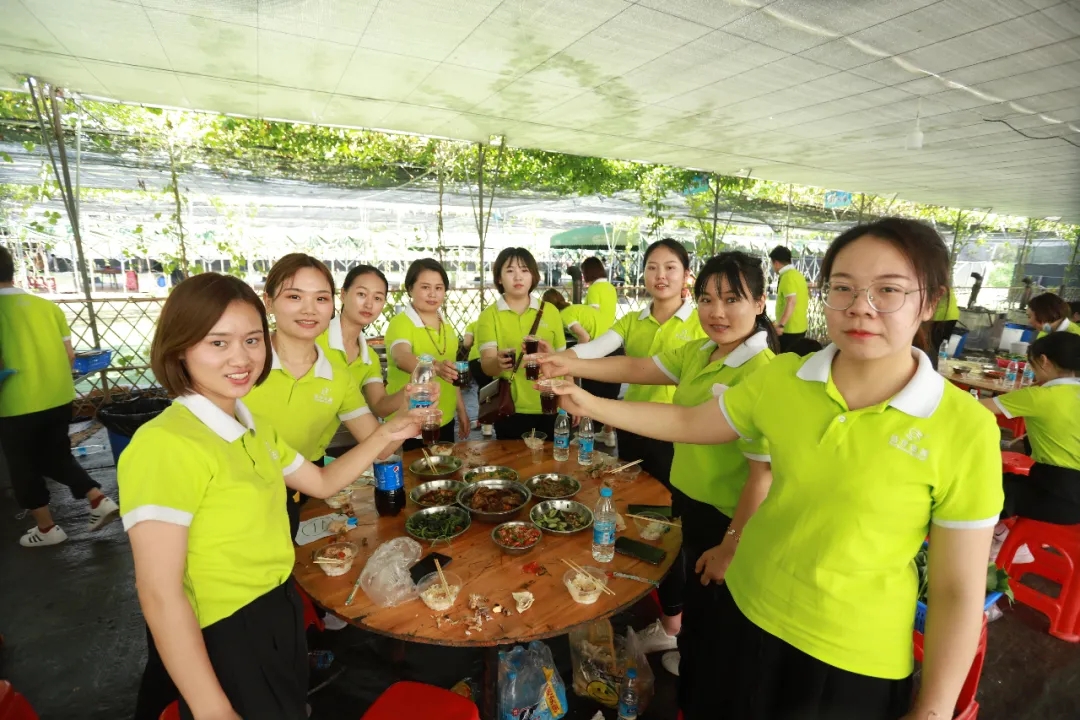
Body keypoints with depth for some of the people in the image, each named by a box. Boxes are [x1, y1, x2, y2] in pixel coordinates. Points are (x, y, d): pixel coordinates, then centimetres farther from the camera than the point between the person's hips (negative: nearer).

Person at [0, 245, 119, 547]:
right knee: (56, 456, 22)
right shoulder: (48, 305, 3)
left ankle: (47, 529, 23)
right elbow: (69, 356, 5)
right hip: (59, 398, 5)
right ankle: (99, 499, 11)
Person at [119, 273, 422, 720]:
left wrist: (384, 436, 4)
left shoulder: (253, 427, 4)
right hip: (226, 641, -8)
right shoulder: (165, 444, -25)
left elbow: (321, 483, 15)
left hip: (281, 615, 8)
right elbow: (160, 596, -24)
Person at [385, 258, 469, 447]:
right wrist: (436, 366, -54)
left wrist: (461, 410, 15)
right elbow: (401, 358, -36)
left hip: (445, 420, 6)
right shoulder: (400, 323, -15)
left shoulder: (447, 327, 5)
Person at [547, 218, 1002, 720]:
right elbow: (688, 423, 3)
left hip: (854, 662, -3)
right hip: (745, 612, 3)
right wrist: (590, 404, 2)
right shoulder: (781, 379, -10)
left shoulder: (965, 427, -18)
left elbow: (958, 590, -11)